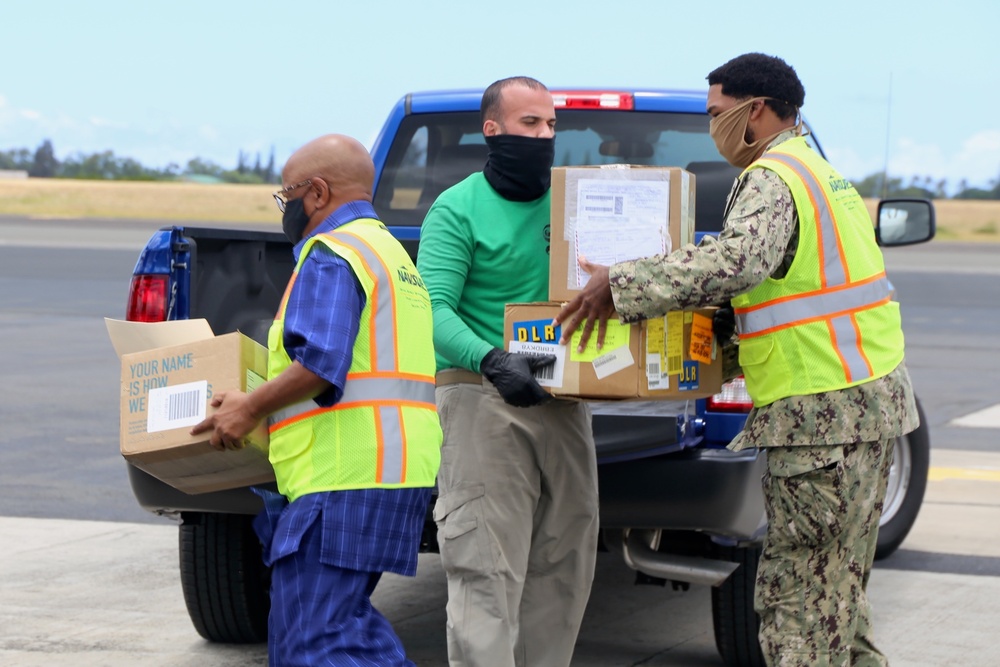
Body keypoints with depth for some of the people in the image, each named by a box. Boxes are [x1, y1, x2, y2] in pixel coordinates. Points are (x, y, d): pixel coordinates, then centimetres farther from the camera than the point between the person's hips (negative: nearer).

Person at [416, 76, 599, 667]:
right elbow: (435, 311, -13)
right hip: (483, 397, -6)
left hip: (563, 399, 6)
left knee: (565, 564, 9)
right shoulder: (459, 209, -2)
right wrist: (492, 361, -31)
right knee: (488, 570, -10)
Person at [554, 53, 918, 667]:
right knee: (838, 590, 17)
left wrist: (620, 287, -31)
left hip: (823, 408, -10)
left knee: (798, 595, -8)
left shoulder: (773, 179, -13)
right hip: (871, 393, 10)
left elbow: (738, 259, -32)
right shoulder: (819, 171, 20)